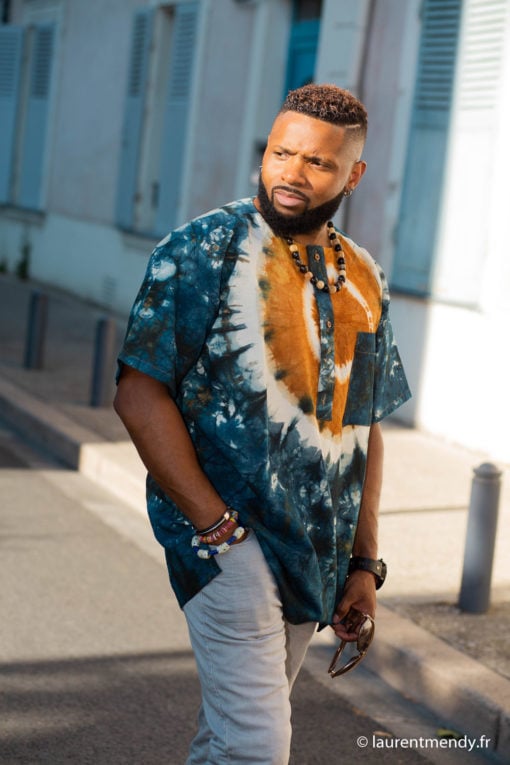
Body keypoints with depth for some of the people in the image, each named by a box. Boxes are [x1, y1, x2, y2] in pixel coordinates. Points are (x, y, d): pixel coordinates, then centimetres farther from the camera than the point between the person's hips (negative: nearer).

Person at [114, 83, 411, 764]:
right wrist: (214, 522, -17)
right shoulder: (206, 249, -6)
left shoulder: (363, 281, 11)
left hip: (317, 553, 5)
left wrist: (364, 561, 10)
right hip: (228, 537, -5)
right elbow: (140, 393, -11)